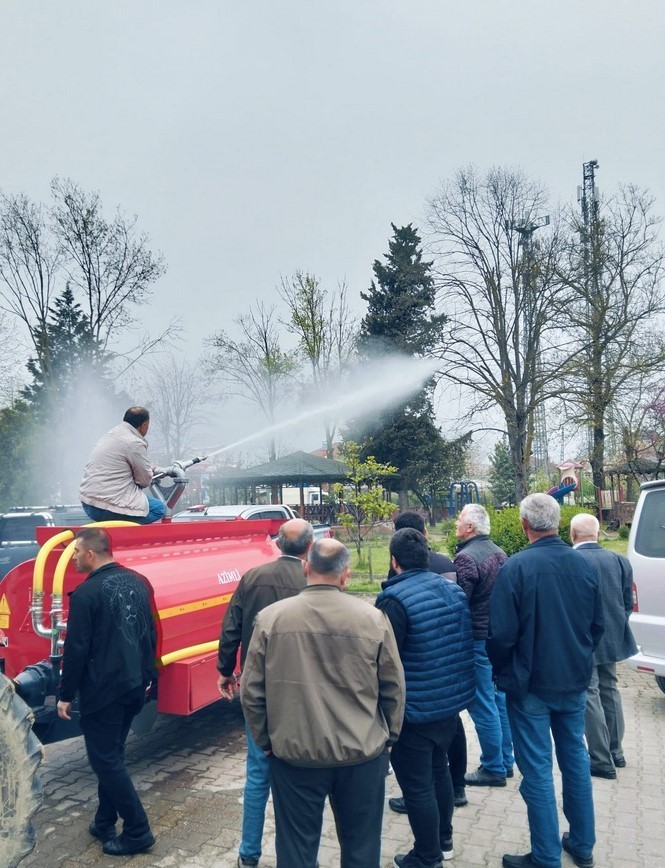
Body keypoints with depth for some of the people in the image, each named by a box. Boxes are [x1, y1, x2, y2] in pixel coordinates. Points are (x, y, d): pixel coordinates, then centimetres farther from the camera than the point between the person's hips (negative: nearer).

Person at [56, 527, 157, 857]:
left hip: (102, 690, -8)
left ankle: (138, 831, 10)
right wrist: (145, 673, 20)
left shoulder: (86, 593, -18)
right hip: (134, 685, 8)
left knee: (105, 760, 4)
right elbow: (150, 632, 10)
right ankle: (105, 822, 32)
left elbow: (76, 649, -16)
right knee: (111, 756, 20)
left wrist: (66, 694, -5)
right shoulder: (136, 581, 4)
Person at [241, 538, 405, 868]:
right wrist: (386, 738, 14)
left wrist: (266, 740, 10)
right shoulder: (373, 618, -9)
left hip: (294, 754, 0)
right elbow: (394, 689, -1)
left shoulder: (270, 618, -9)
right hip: (363, 754, 1)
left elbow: (251, 692, -3)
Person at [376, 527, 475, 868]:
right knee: (438, 769, 24)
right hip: (452, 700, 8)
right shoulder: (453, 590, 1)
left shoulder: (393, 600, -22)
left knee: (417, 785, 7)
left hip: (413, 711, -8)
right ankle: (443, 840, 40)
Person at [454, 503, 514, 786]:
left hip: (478, 639, -9)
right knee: (500, 700, 18)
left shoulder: (466, 557, -19)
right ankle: (505, 761, 29)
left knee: (483, 706, 2)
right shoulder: (499, 553, 8)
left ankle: (493, 769, 11)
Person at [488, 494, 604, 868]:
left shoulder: (517, 567, -20)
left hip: (531, 684, -5)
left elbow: (501, 633, -18)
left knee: (538, 770, 5)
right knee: (576, 759, 20)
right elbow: (598, 624, 6)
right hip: (575, 682, 6)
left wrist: (503, 670, 1)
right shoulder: (584, 564, -4)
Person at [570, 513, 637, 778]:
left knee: (589, 695, 4)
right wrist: (615, 627, 18)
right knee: (609, 690, 20)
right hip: (611, 639, 6)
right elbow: (628, 603, 5)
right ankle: (615, 751, 32)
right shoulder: (619, 560, 0)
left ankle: (602, 761, 9)